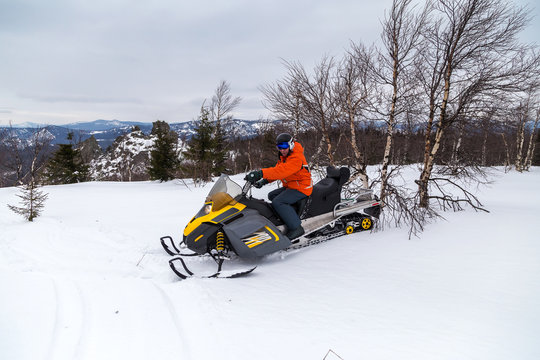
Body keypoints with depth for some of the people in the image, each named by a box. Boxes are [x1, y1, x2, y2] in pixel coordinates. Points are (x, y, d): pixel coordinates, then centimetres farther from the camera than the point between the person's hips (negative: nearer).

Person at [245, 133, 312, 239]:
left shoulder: (296, 158, -22)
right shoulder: (283, 157, 12)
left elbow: (282, 171, -37)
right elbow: (277, 170, 10)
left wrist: (261, 173, -46)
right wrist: (264, 181, -8)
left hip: (301, 188, -11)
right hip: (290, 186, 11)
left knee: (277, 202, -25)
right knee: (271, 195, 15)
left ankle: (296, 228, -24)